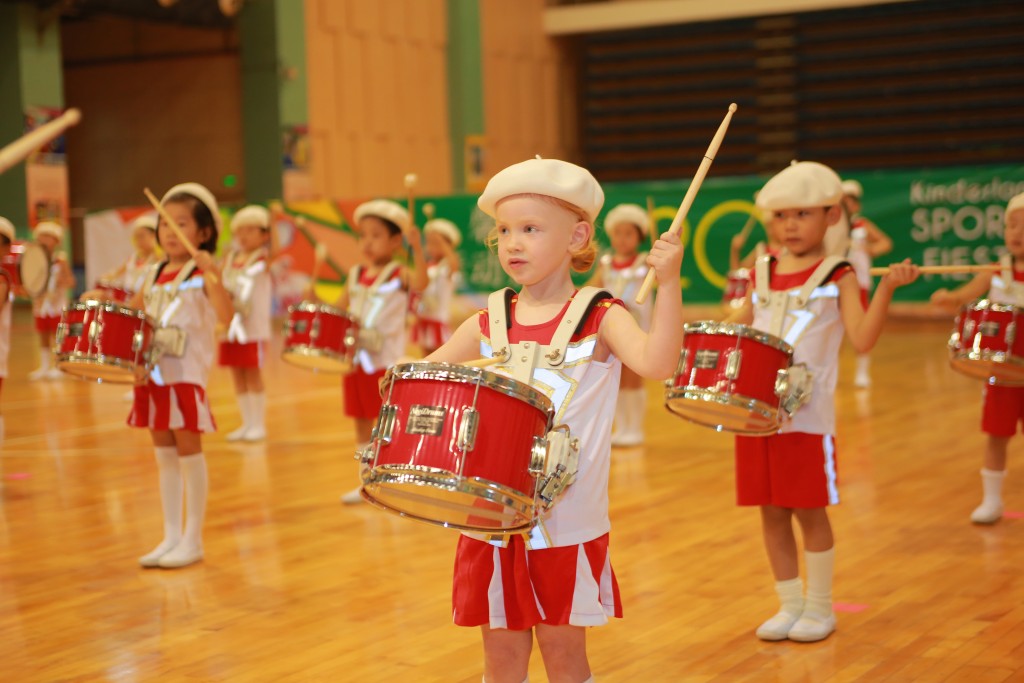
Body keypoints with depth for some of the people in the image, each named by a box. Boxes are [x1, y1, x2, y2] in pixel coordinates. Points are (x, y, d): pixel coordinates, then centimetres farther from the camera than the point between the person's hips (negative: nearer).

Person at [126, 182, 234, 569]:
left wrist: (212, 274, -36)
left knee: (189, 453, -2)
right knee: (164, 456, 11)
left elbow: (226, 315, -24)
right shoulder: (155, 273, 14)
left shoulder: (204, 272, -8)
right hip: (152, 373, 7)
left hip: (187, 374, -7)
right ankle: (171, 537, 19)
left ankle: (193, 541, 7)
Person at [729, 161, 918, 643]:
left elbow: (862, 340, -16)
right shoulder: (761, 275, 10)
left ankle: (820, 608, 17)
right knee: (771, 512, 10)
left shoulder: (838, 277, -3)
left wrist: (887, 287, -26)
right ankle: (789, 605, 23)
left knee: (809, 510, 2)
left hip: (807, 417, -4)